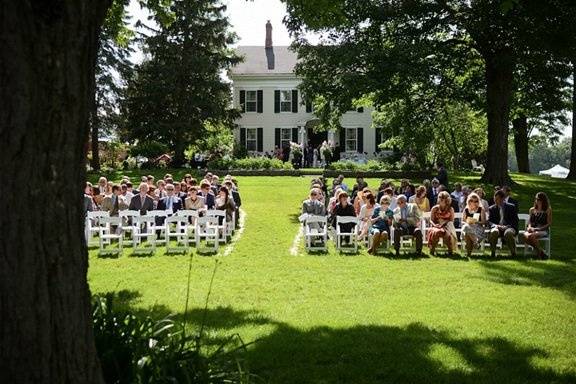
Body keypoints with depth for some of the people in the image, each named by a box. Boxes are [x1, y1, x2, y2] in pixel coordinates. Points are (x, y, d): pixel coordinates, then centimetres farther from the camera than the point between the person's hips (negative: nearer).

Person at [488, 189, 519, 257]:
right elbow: (489, 221, 8)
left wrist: (506, 226, -16)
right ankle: (493, 253, -25)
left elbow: (515, 221, 3)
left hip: (508, 228, -1)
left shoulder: (511, 207, 9)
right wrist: (495, 225, -16)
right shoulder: (492, 209, 14)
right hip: (497, 228, 1)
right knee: (493, 232, -36)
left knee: (508, 233, -39)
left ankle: (513, 253, -26)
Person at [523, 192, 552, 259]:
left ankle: (541, 252, -18)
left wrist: (537, 229, -12)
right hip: (532, 230, 4)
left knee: (532, 236, -38)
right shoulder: (532, 210, 19)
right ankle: (540, 251, -20)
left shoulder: (548, 210, 6)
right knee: (526, 236, -35)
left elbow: (549, 223, 0)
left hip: (543, 230, -4)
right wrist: (530, 227, -8)